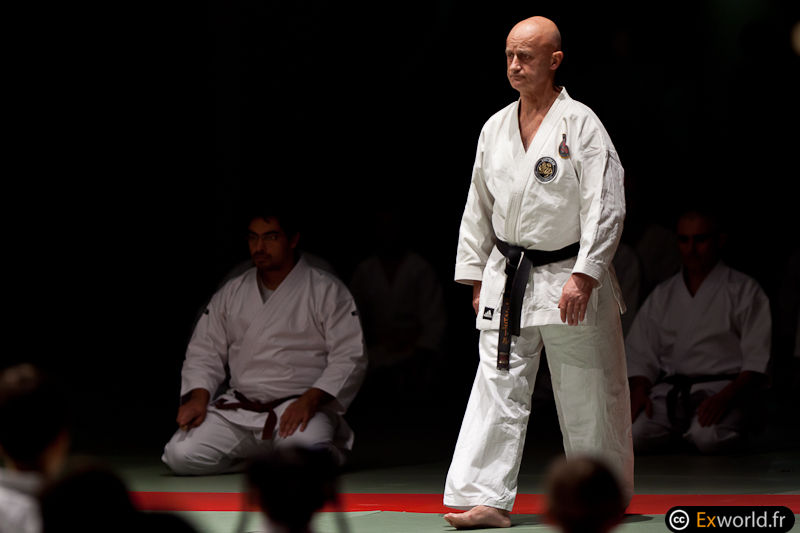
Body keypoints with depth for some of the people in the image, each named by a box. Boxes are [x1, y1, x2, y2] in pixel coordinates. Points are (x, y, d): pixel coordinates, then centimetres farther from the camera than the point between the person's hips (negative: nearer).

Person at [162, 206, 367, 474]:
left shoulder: (326, 291, 0)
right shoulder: (231, 294, 14)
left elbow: (349, 357, -6)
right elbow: (204, 351, 15)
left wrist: (310, 400, -20)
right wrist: (199, 397, -5)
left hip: (301, 406, -4)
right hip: (238, 410, 4)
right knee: (181, 455, -17)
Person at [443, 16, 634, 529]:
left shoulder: (580, 124, -10)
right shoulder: (496, 129, 7)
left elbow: (605, 206, -14)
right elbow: (479, 208, 15)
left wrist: (584, 276, -19)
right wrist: (476, 277, 12)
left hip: (570, 280, -5)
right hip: (507, 279, 5)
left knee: (588, 397, 5)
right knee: (498, 386, -3)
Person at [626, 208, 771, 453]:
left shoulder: (744, 290, 5)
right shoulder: (663, 294, 19)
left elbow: (757, 361, -3)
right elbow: (641, 353, 16)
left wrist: (724, 398, -19)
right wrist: (638, 391, -6)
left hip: (725, 385, -3)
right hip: (670, 388, 3)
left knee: (707, 437, -35)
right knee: (635, 434, -26)